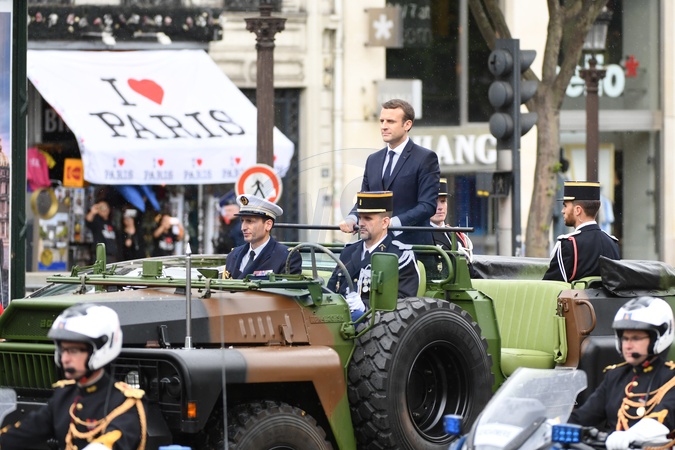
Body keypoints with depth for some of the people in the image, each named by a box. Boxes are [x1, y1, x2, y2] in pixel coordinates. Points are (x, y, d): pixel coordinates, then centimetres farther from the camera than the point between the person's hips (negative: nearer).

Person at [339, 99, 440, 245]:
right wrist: (352, 218, -5)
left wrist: (394, 222, -23)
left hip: (412, 243, -5)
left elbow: (428, 206, -10)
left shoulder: (425, 158, -3)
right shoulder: (373, 160, 18)